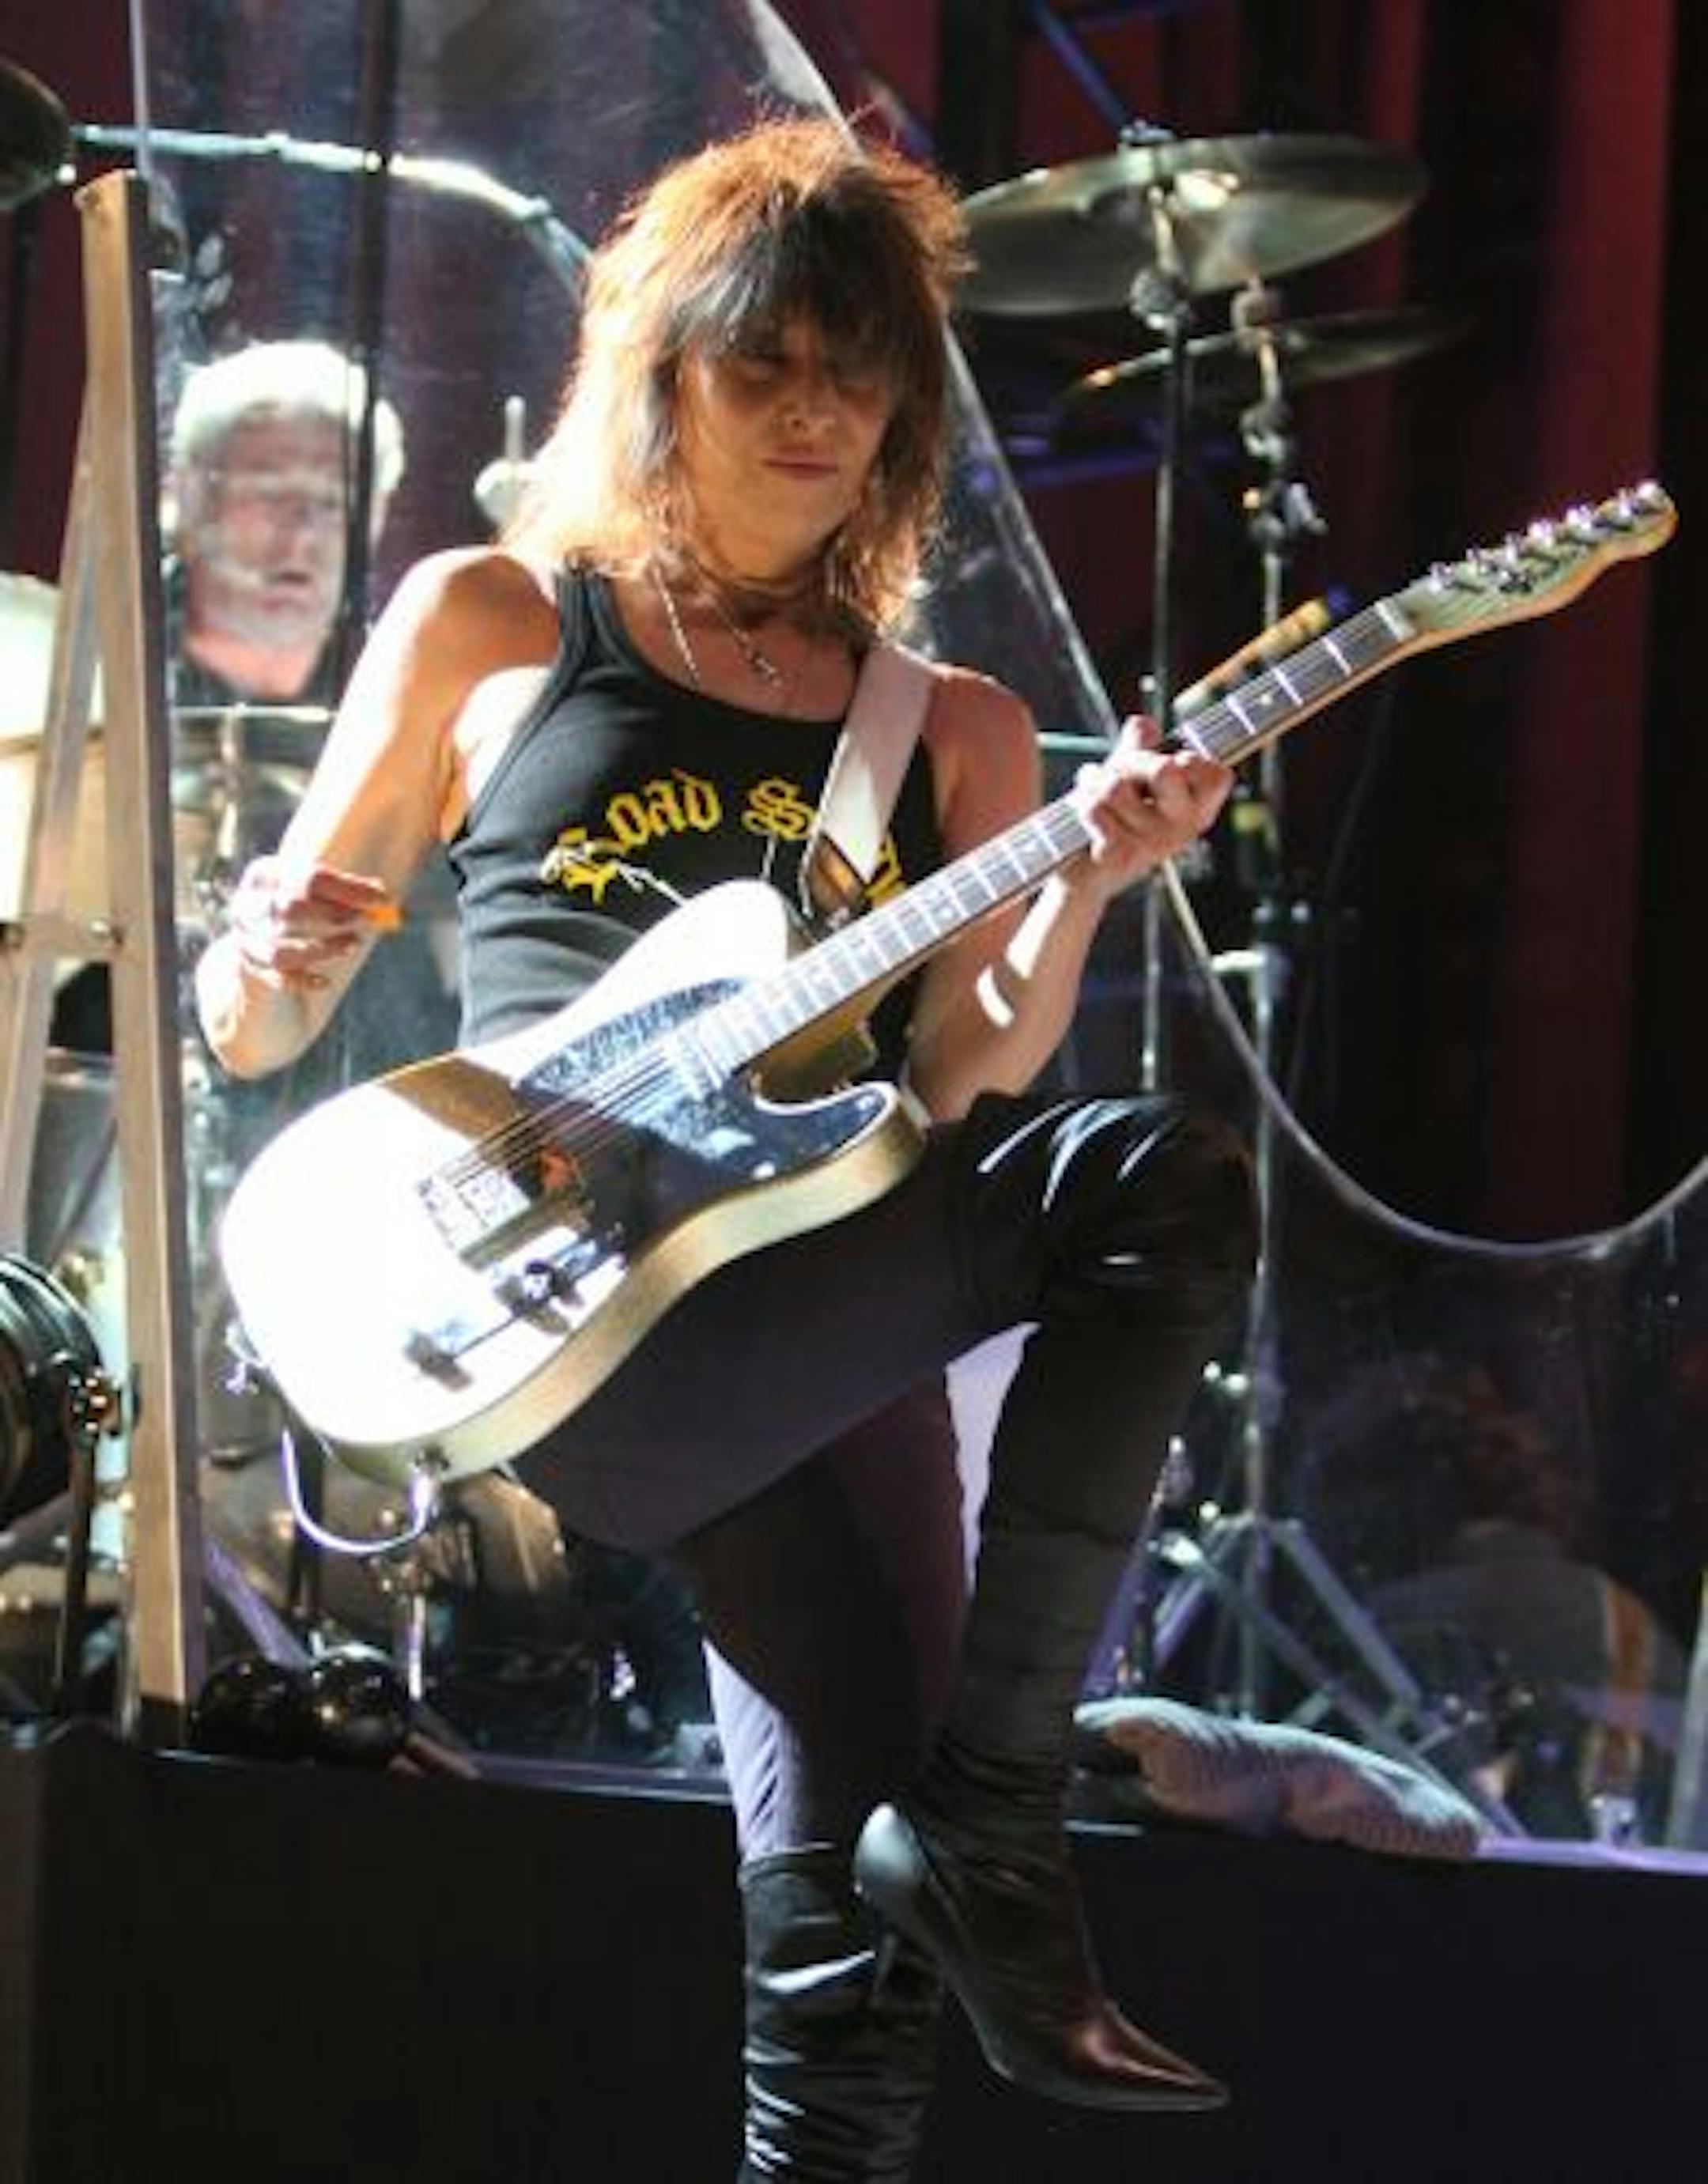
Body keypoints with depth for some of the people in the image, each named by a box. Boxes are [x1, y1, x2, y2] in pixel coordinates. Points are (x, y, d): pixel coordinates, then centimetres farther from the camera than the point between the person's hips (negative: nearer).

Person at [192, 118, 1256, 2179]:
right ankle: (989, 1837, -20)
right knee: (1163, 1177, -25)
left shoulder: (951, 734, 21)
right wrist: (271, 966, -9)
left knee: (845, 1916, -18)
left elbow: (955, 1083, 5)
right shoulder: (488, 623, 14)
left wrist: (1080, 885, -11)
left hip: (826, 1317, 3)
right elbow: (251, 1026, 14)